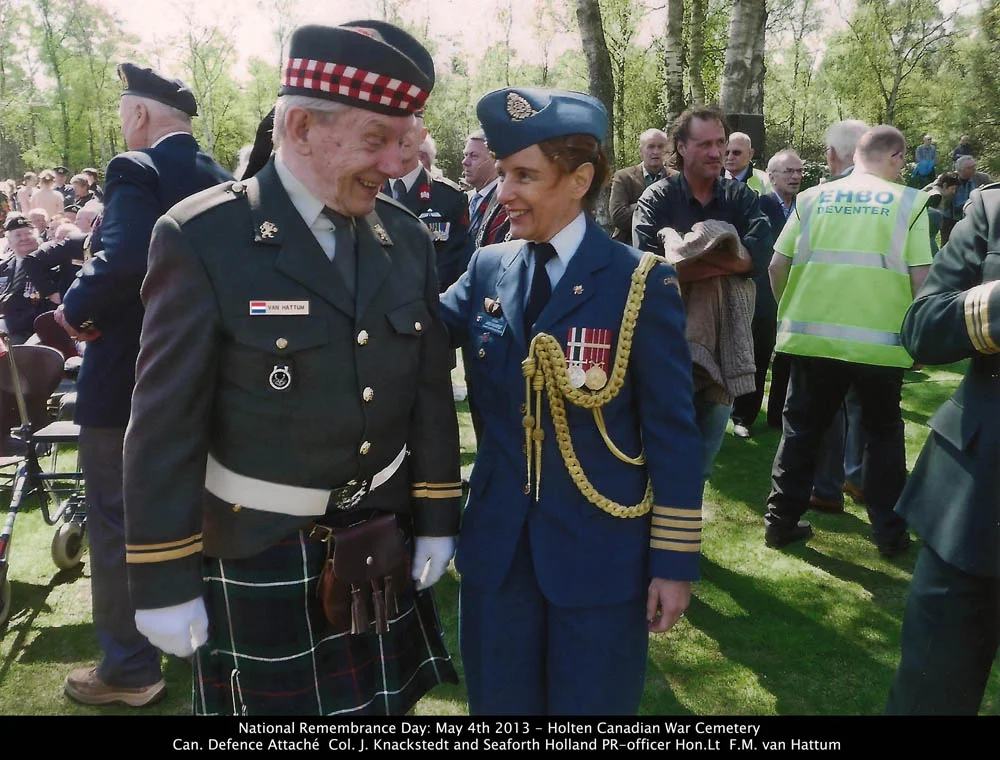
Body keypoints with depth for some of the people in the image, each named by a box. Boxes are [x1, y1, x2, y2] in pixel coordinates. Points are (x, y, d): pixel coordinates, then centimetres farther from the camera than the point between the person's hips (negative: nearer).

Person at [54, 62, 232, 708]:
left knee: (119, 525, 5)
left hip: (128, 382, -7)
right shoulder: (221, 181, 6)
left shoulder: (136, 170, -16)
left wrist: (75, 308, -17)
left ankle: (129, 669, 17)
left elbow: (124, 259, -33)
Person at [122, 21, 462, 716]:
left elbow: (431, 391, 6)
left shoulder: (407, 237, 0)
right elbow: (165, 424, -13)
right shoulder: (202, 240, -15)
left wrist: (437, 520, 8)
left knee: (387, 706, 19)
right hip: (258, 555, -4)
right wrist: (163, 583, -9)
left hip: (383, 537, 5)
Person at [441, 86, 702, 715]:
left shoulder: (641, 284, -11)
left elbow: (672, 432, -9)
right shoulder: (487, 269, 2)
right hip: (497, 548, 4)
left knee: (591, 707, 16)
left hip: (602, 557, -4)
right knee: (499, 705, 20)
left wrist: (675, 561, -7)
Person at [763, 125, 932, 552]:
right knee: (883, 433, 16)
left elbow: (777, 266, 4)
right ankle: (889, 533, 22)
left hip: (812, 336, 2)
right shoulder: (909, 202, -1)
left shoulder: (813, 198, 5)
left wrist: (788, 312, 19)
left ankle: (782, 521, 19)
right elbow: (921, 278, -6)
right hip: (881, 341, -1)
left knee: (801, 429, 14)